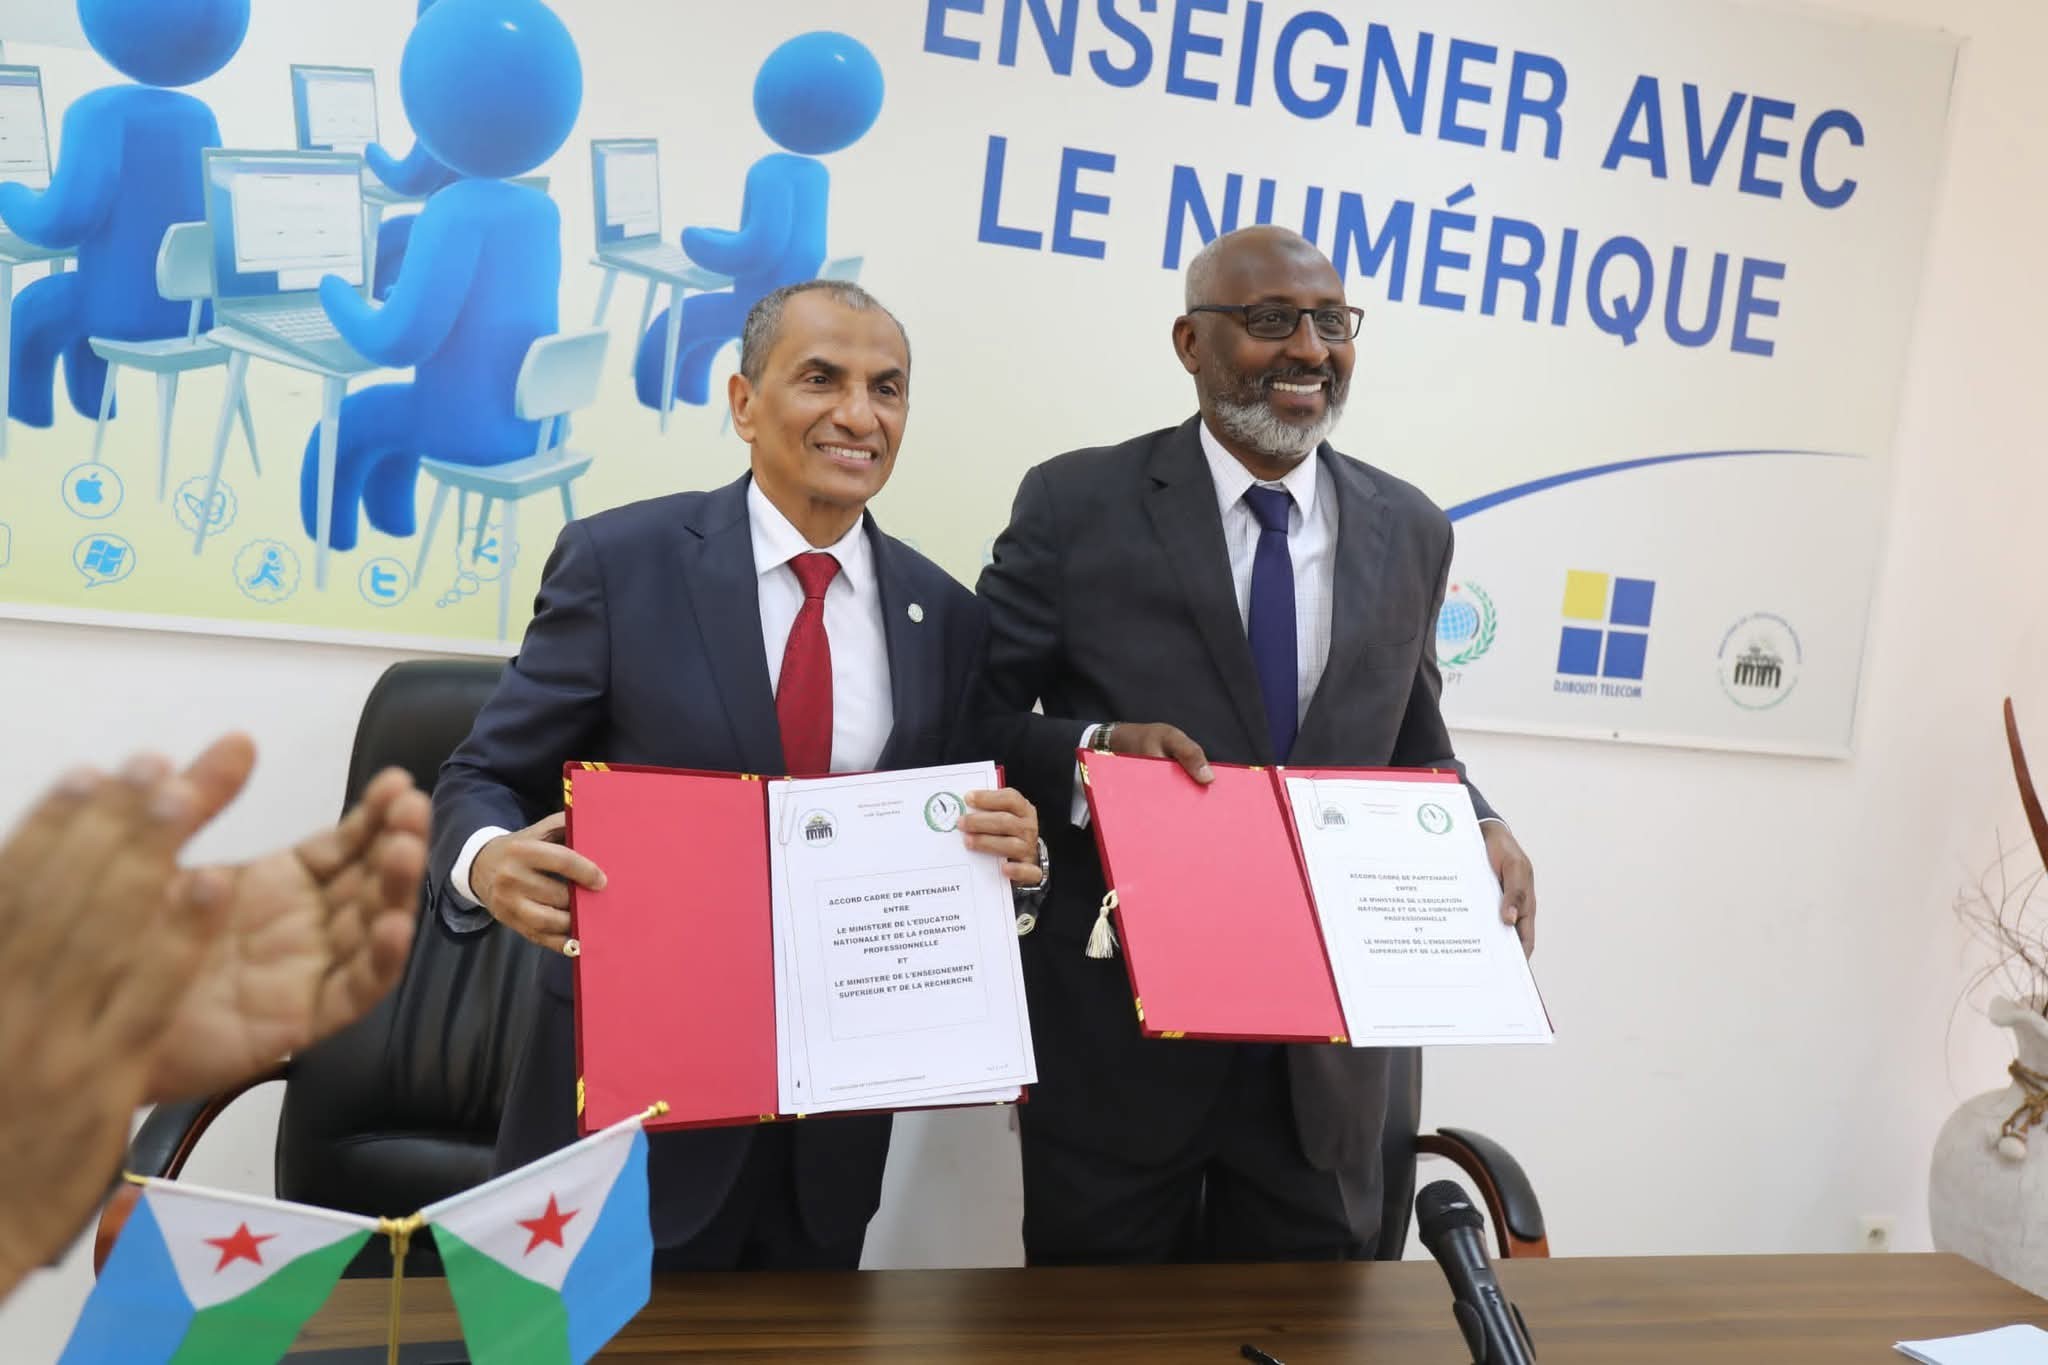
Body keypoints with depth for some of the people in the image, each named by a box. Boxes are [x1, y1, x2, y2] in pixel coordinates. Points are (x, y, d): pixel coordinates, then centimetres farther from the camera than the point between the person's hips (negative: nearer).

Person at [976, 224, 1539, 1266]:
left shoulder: (1410, 533, 6)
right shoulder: (1077, 505, -6)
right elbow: (974, 722, -5)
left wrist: (1477, 826, -5)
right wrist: (1094, 750, -24)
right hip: (1113, 1033, -3)